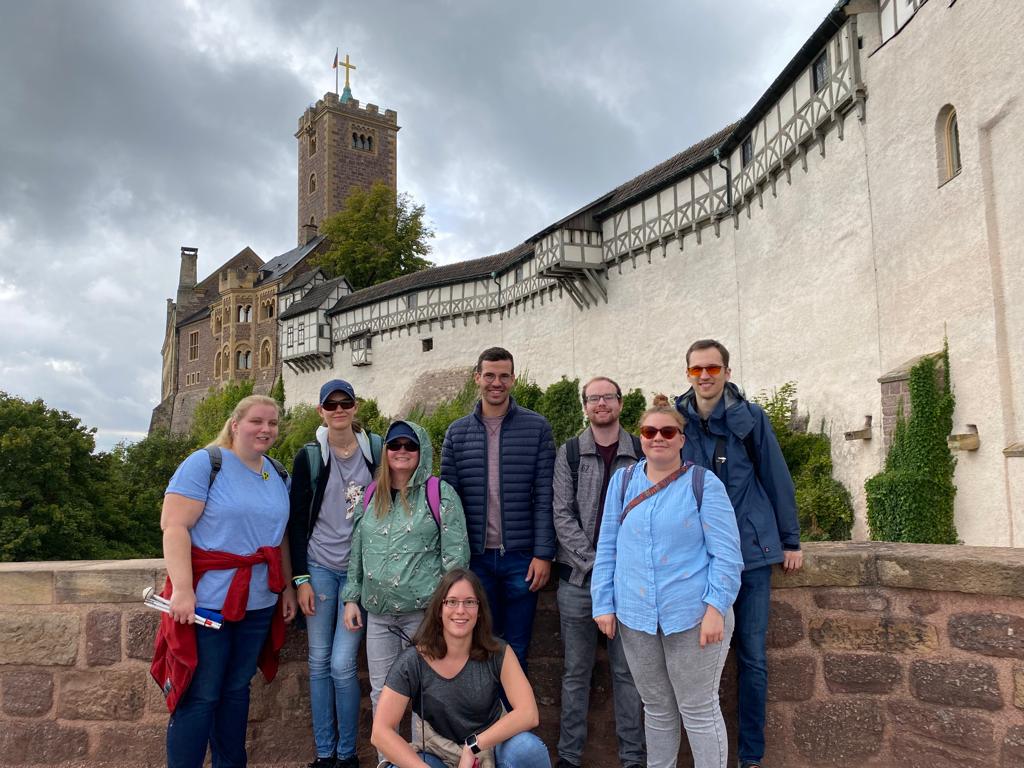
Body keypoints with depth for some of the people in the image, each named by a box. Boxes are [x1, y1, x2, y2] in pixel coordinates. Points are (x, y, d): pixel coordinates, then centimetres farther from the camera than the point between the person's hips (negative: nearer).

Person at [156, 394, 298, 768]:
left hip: (258, 604, 6)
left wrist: (287, 586, 15)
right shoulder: (205, 463, -10)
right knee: (199, 696, 1)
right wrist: (182, 589, -23)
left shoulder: (279, 475, 11)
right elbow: (174, 526, -16)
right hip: (206, 601, -6)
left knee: (236, 689, 16)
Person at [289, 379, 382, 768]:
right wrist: (300, 579, -3)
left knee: (342, 664, -4)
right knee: (319, 662, 6)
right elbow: (297, 522, 2)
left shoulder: (376, 450, 0)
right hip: (319, 567, 1)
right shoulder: (309, 457, 0)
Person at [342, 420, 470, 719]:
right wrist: (351, 597, 12)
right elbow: (357, 551, 16)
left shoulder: (440, 494, -5)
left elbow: (455, 554, -7)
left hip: (423, 610, -4)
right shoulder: (370, 497, 10)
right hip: (377, 611, 5)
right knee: (381, 691, 12)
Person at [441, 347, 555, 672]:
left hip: (521, 557, -1)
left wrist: (543, 553, -9)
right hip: (475, 558, 2)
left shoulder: (537, 427, 0)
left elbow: (545, 496, -3)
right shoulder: (457, 432, 6)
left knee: (516, 649, 8)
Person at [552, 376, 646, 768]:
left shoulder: (641, 452, 4)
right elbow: (562, 515, -1)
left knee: (627, 670, 7)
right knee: (576, 670, 8)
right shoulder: (569, 453, 4)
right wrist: (593, 563, -10)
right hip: (578, 577, 0)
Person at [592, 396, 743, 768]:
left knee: (699, 710, 7)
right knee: (656, 708, 18)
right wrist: (604, 604, 4)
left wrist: (716, 609, -15)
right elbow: (607, 549, 8)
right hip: (636, 616, 4)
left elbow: (726, 554, -9)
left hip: (692, 615, -4)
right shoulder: (622, 481, 6)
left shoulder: (704, 483, -5)